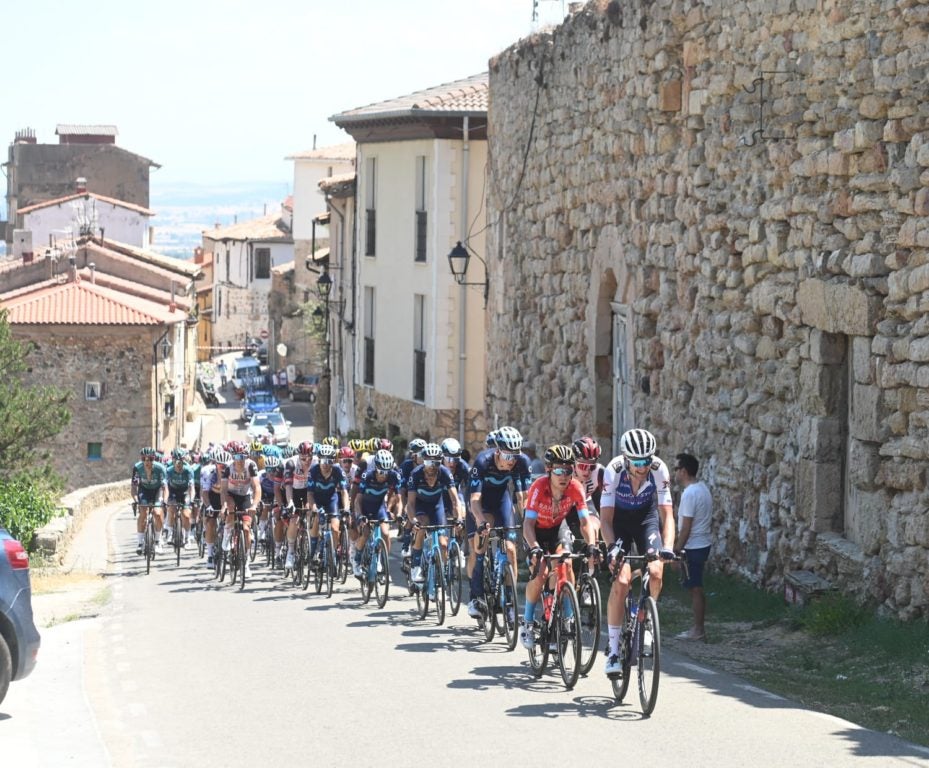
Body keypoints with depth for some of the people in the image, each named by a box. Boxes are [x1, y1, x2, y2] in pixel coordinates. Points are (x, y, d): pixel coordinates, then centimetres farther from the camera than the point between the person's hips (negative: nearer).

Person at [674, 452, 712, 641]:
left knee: (695, 589, -2)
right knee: (697, 588, 14)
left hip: (693, 547, -10)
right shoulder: (702, 488, 9)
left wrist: (676, 551, -16)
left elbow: (686, 528, -21)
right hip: (703, 544, 10)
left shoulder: (690, 494, -21)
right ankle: (699, 629, 19)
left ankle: (698, 630, 3)